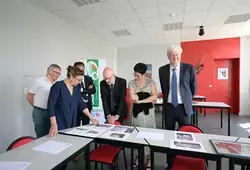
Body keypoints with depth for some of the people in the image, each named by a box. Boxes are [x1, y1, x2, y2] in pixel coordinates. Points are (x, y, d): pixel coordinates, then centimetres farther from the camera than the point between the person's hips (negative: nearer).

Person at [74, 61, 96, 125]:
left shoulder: (89, 79, 8)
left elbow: (93, 90, -2)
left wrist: (82, 90, -12)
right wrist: (87, 89, -15)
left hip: (87, 105, 3)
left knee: (86, 126, 12)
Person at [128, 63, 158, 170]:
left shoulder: (151, 82, -2)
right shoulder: (132, 83, 0)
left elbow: (155, 97, -12)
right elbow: (132, 98, -10)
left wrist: (140, 100, -15)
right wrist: (146, 95, -13)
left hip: (148, 111, -1)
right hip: (136, 111, 1)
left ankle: (149, 159, 21)